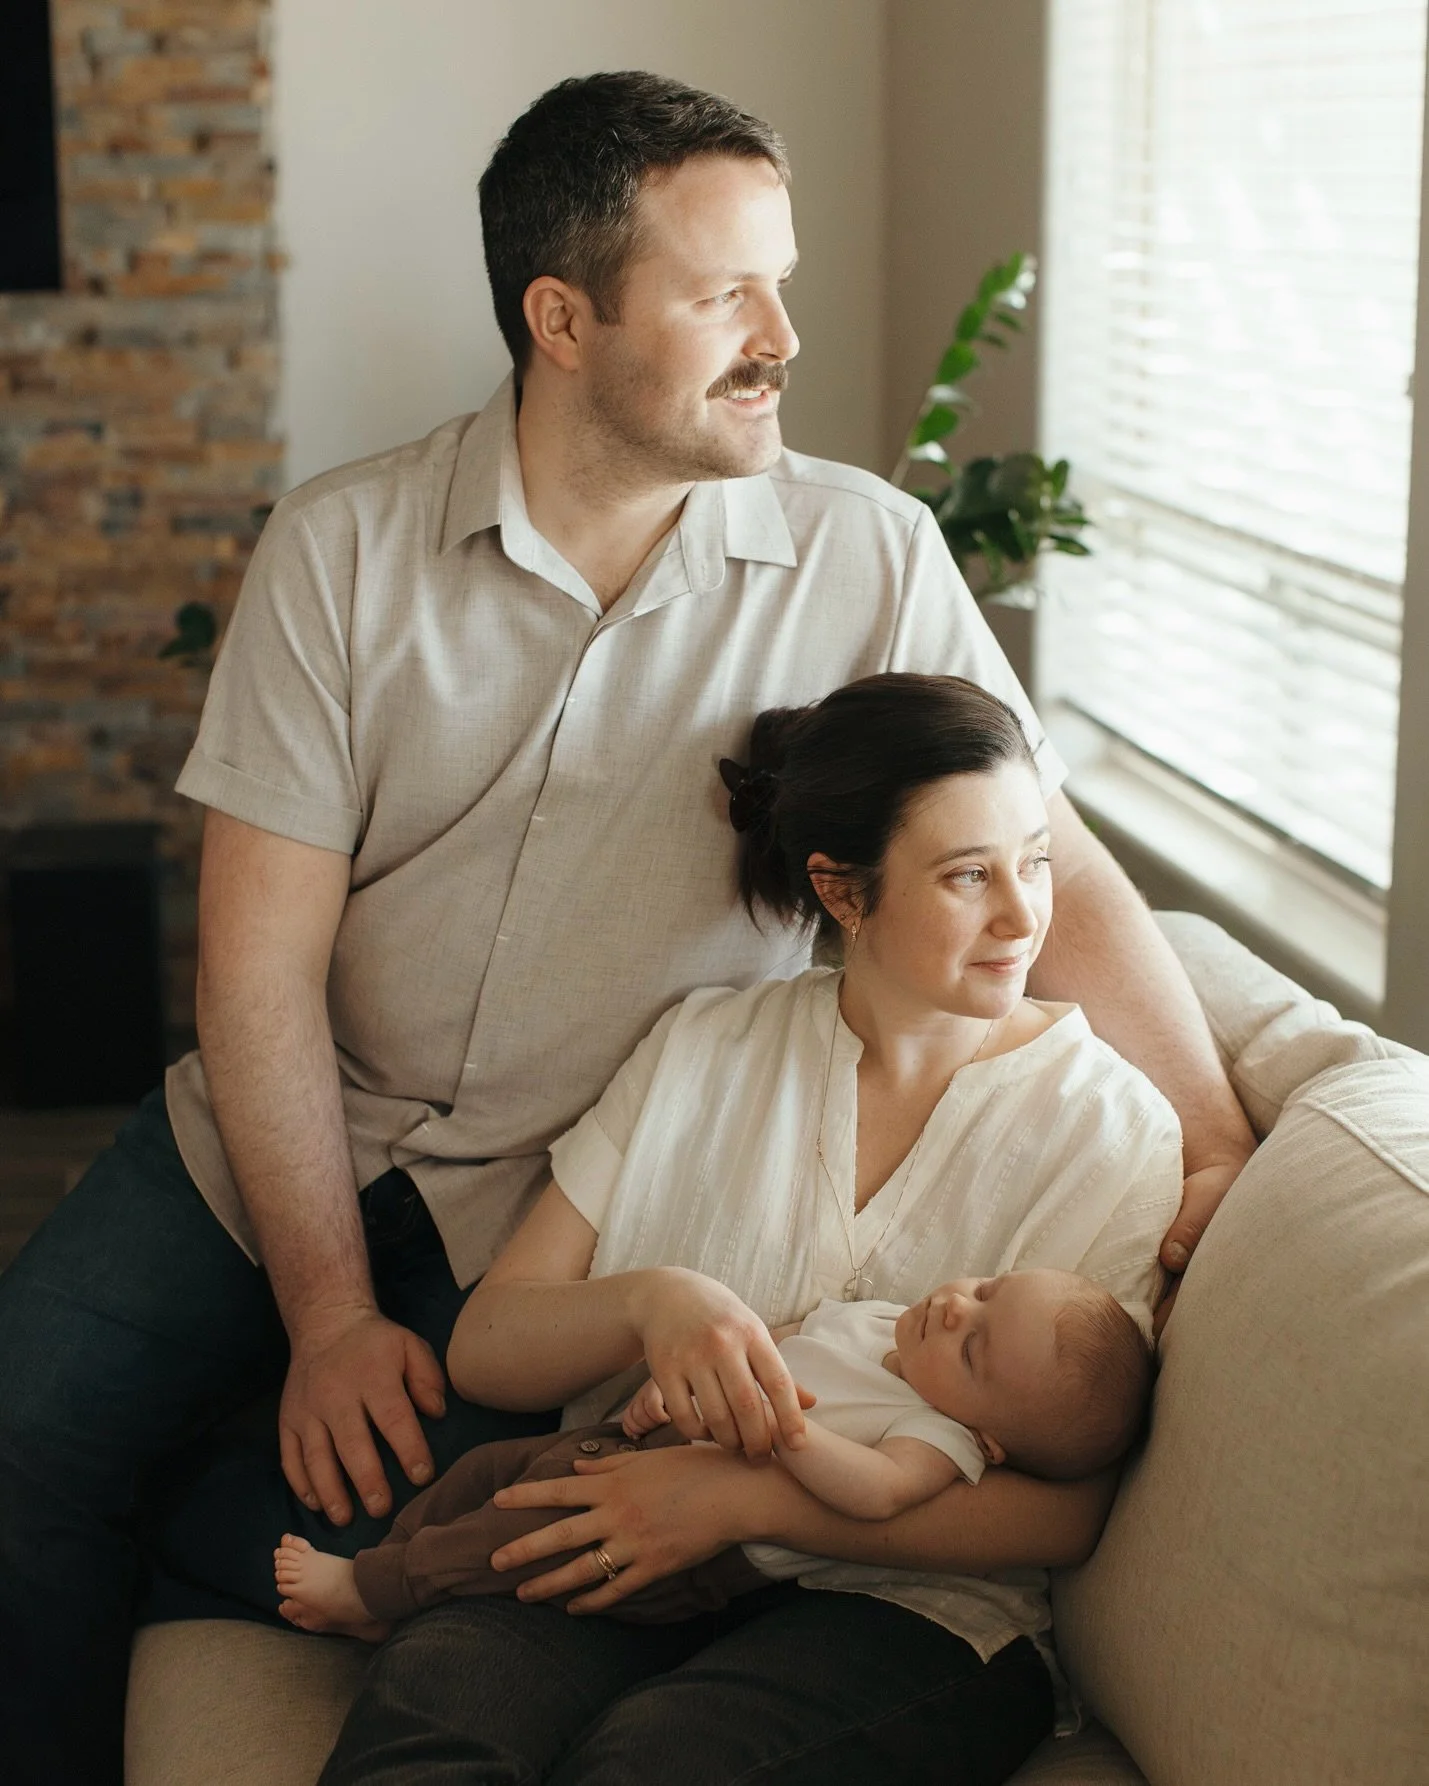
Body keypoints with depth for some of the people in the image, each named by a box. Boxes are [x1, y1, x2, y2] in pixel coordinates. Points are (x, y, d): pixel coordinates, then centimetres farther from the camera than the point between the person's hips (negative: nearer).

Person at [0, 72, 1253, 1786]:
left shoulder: (869, 561, -7)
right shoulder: (343, 549, -7)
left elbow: (1050, 864, -3)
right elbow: (261, 959, -8)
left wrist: (1223, 1143, -17)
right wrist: (328, 1316, -13)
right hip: (280, 1134, 1)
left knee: (396, 1537, -22)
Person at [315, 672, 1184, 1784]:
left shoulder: (1112, 1128, 2)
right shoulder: (705, 1047, 11)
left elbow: (1062, 1513, -7)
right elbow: (485, 1348, 8)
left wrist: (742, 1499, -16)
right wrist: (649, 1301, -15)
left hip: (912, 1608, -2)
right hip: (630, 1564, 3)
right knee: (431, 1683, -32)